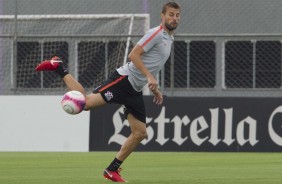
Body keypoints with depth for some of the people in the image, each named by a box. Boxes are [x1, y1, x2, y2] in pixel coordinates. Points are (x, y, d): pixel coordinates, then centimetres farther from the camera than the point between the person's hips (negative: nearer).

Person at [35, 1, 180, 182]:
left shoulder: (168, 39, 21)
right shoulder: (156, 34, -9)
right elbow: (134, 55, -18)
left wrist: (155, 89, 25)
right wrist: (149, 77, -24)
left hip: (134, 91, 9)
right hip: (123, 80, -9)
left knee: (140, 133, 2)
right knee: (85, 102, -20)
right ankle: (59, 67, -2)